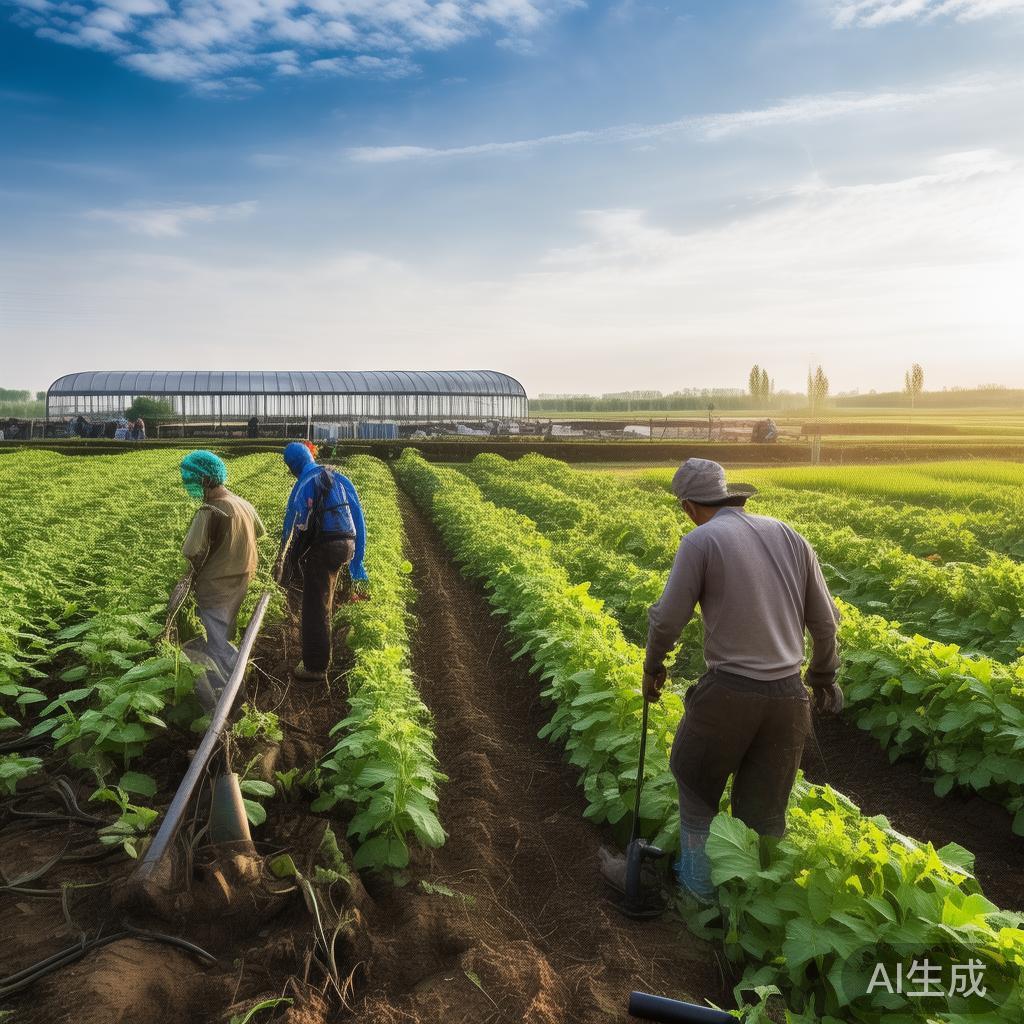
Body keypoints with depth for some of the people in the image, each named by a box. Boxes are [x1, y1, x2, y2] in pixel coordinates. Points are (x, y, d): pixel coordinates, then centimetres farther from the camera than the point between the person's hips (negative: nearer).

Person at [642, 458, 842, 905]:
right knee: (764, 810, 20)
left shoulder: (701, 541, -8)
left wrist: (652, 667, 11)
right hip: (789, 695, 5)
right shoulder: (789, 536, 7)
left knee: (696, 782, 22)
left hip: (729, 692, -4)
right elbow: (825, 621, 11)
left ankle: (699, 883, 36)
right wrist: (823, 676, 26)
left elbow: (667, 620, -8)